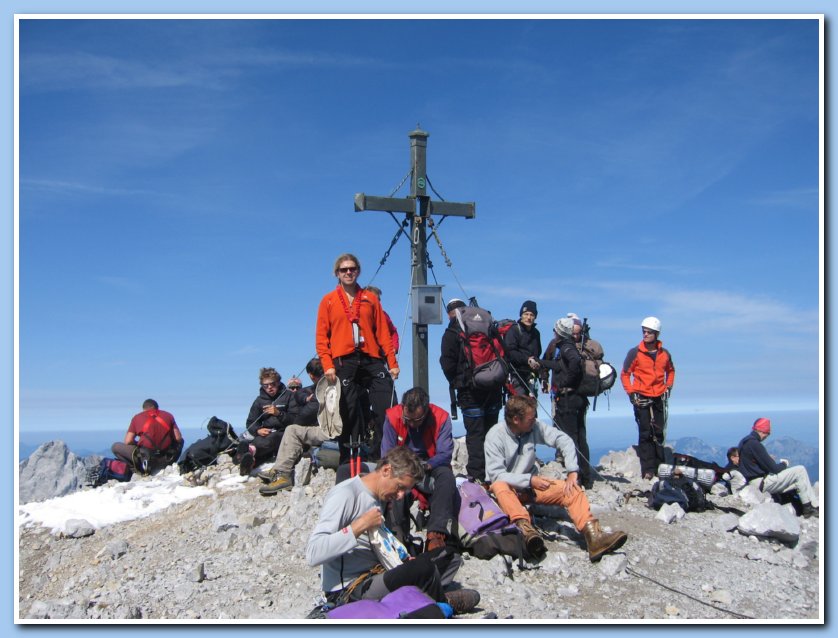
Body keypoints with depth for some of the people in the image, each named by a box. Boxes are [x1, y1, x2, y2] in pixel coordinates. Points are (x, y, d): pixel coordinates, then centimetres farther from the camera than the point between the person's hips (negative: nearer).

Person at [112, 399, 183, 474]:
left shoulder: (137, 417, 9)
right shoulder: (168, 415, 12)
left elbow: (127, 442, 3)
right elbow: (178, 438, 6)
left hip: (145, 456, -3)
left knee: (115, 447, 17)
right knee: (180, 442, 34)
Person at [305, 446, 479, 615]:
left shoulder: (379, 498, 15)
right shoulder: (344, 495, -15)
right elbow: (313, 554, -24)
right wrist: (360, 526, -24)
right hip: (347, 590, -10)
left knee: (445, 556, 8)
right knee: (424, 567, -26)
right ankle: (444, 605, 4)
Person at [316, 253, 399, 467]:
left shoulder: (370, 299, 15)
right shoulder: (328, 301, 10)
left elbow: (383, 332, 11)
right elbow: (321, 336, 5)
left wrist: (392, 362, 2)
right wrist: (327, 365, -8)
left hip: (372, 359, 2)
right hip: (343, 362, -1)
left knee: (387, 409, -7)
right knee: (348, 413, 1)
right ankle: (350, 457, 9)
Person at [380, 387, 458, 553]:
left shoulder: (441, 418, -17)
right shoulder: (392, 417, -15)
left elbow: (445, 455, -18)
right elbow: (387, 455, -12)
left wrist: (426, 466, -37)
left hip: (431, 464, 0)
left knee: (446, 475, -34)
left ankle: (437, 534, -42)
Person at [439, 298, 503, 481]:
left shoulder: (452, 333, -4)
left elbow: (447, 363, -9)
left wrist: (456, 383, 6)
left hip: (470, 390, -5)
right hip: (494, 388, 5)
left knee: (475, 433, -3)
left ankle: (476, 475, -5)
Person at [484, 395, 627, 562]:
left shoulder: (534, 426, -6)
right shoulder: (495, 435, -16)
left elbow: (563, 439, -2)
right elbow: (496, 475, -20)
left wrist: (572, 472, -12)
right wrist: (529, 480, -23)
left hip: (532, 484, 5)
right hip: (507, 487, -4)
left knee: (571, 489, -17)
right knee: (499, 486, -39)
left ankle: (594, 536, -37)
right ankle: (525, 528, -62)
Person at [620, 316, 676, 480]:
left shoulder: (664, 353, 5)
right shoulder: (635, 353, -6)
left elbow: (670, 370, 23)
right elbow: (625, 374, 0)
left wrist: (668, 387, 11)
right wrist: (631, 393, -8)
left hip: (659, 398, 3)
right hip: (641, 398, -3)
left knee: (659, 434, 8)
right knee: (646, 434, -4)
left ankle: (660, 466, 18)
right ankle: (648, 470, -2)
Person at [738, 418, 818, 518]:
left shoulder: (743, 442, 9)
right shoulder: (755, 444, -21)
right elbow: (774, 468, -18)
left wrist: (768, 458, 8)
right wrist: (784, 464, 2)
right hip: (761, 483, -10)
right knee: (800, 470, -4)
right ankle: (810, 507, 1)